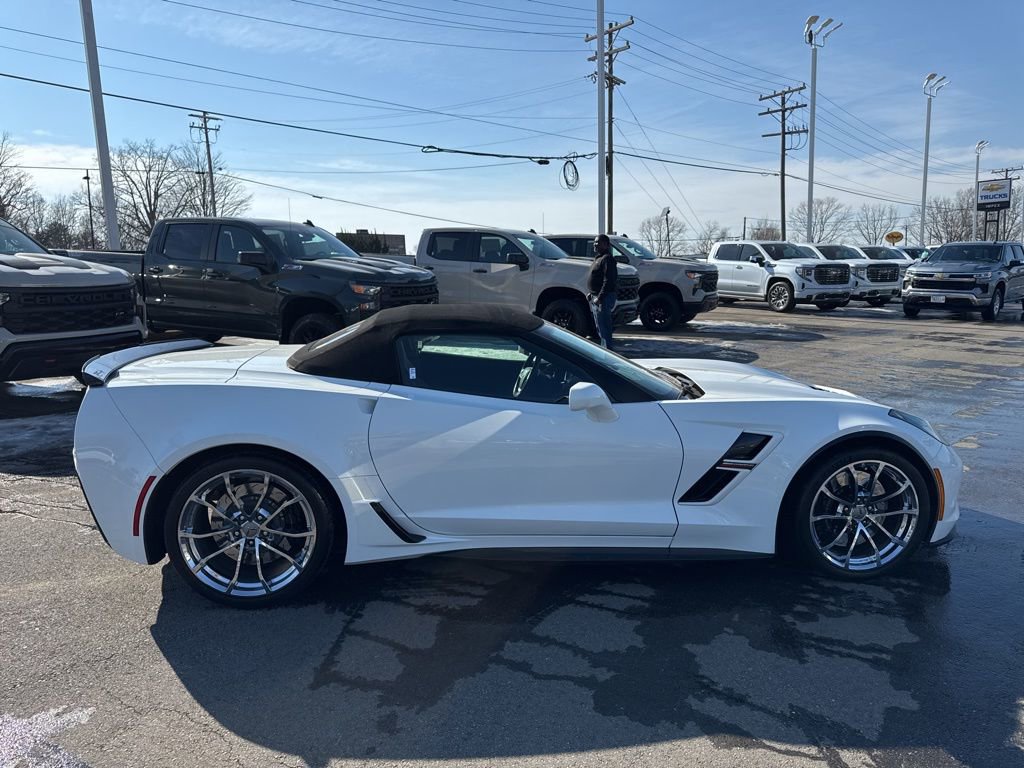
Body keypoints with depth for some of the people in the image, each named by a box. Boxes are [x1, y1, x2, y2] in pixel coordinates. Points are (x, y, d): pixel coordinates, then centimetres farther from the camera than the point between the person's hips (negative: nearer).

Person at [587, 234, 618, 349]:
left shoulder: (607, 259, -14)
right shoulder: (598, 258, 19)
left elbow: (608, 281, -22)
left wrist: (599, 297, -25)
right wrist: (592, 293, 18)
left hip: (604, 299, -11)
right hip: (596, 297, 11)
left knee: (604, 328, -10)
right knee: (601, 328, 17)